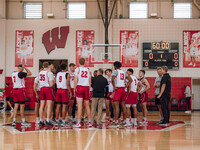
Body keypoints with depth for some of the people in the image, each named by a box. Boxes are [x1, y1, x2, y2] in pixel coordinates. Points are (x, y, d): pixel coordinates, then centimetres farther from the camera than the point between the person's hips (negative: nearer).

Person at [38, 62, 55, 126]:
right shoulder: (49, 73, -10)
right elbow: (51, 84, -13)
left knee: (42, 105, 8)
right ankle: (47, 121, -7)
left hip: (41, 89, 6)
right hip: (48, 89, -6)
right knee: (49, 106, -3)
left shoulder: (40, 73, 9)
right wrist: (53, 82, 6)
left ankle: (41, 121, 11)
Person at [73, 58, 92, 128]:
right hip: (86, 87, 4)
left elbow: (75, 80, -7)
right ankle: (89, 122, 14)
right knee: (87, 106, 11)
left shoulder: (77, 69, -1)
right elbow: (89, 82, 12)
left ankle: (78, 123, -10)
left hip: (79, 87, -4)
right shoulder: (87, 70, 12)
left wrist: (74, 89, 0)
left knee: (79, 106, -7)